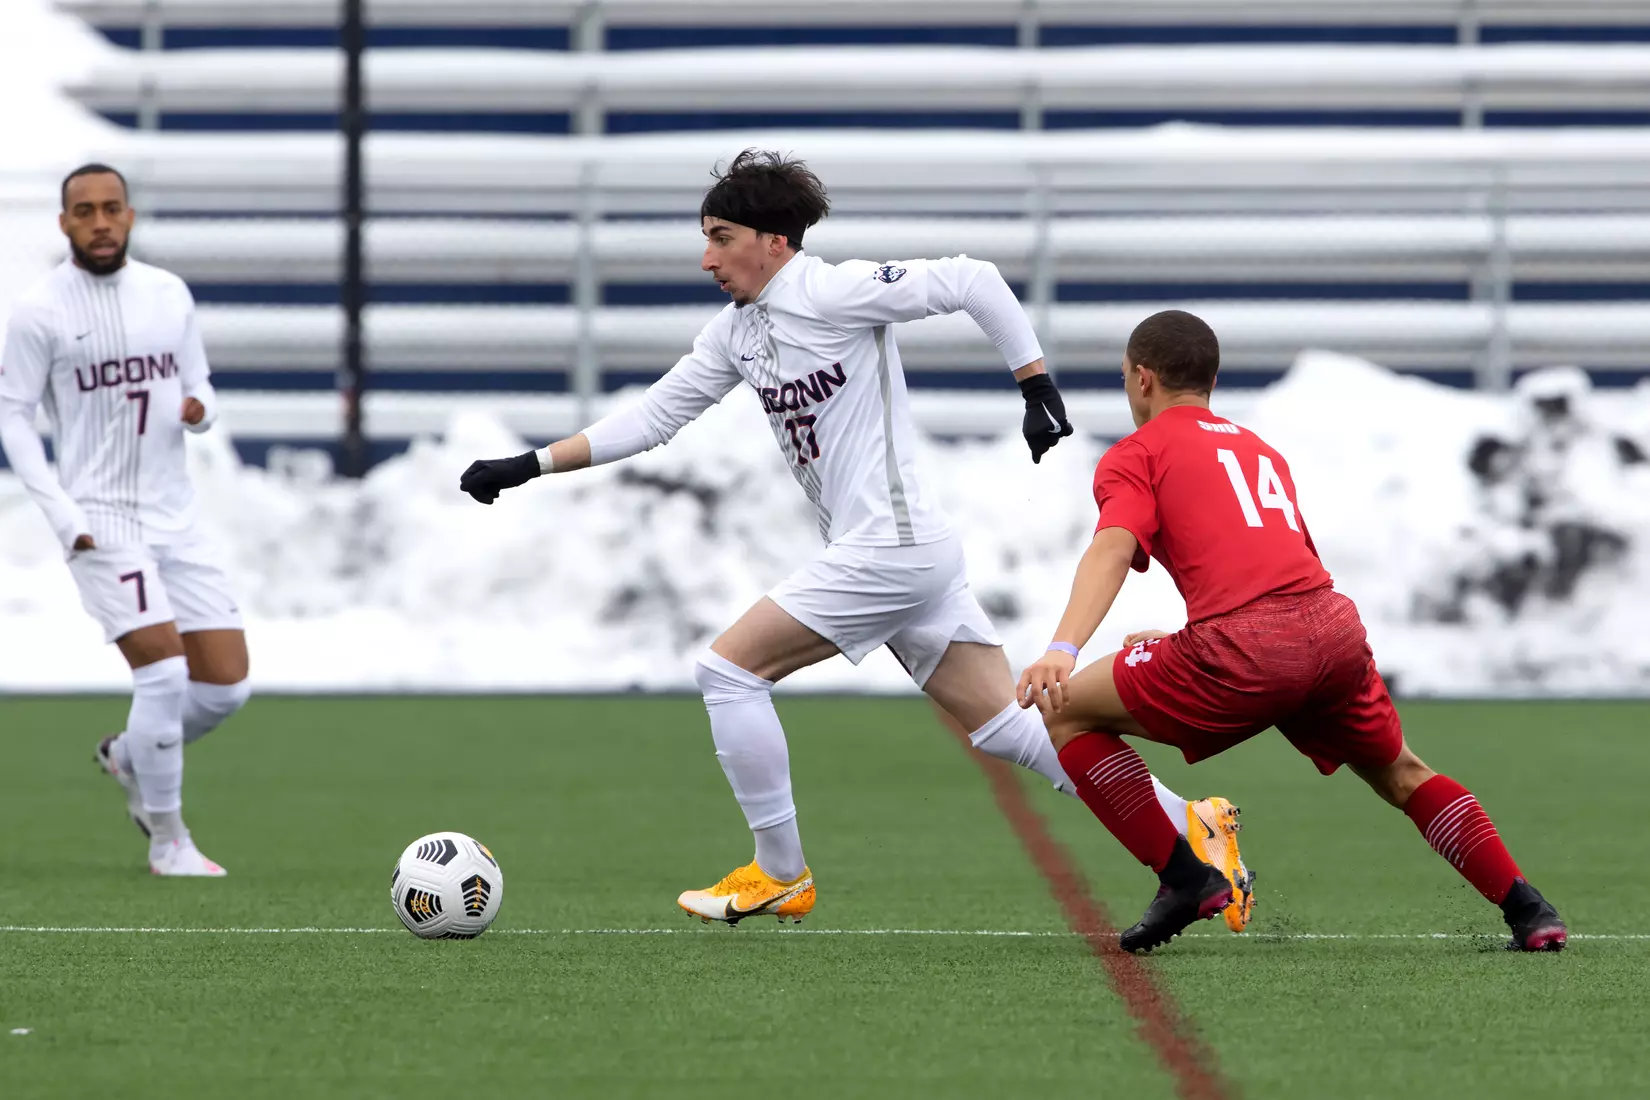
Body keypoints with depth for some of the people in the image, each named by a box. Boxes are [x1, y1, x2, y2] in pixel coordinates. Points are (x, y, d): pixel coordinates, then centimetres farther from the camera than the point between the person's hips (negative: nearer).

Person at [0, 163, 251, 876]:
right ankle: (168, 843, -1)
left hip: (174, 517, 5)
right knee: (164, 673, -17)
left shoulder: (169, 295, 8)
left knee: (227, 684, 3)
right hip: (101, 521, -5)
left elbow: (201, 388, 16)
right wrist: (61, 513, -13)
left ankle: (130, 758, 31)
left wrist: (199, 409, -9)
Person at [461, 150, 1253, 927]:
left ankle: (779, 876, 3)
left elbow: (972, 282, -12)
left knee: (728, 668, -5)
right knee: (1004, 728, 7)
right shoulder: (735, 333, 15)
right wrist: (527, 467, 15)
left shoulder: (832, 292, -11)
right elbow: (652, 417, 20)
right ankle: (1192, 827, 8)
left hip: (890, 546, -9)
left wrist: (1037, 386, -13)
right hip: (897, 551, 9)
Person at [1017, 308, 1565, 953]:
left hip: (1246, 646, -6)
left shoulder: (1136, 454, 13)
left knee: (1067, 712, 11)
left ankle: (1185, 878, 4)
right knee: (1400, 775, 30)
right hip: (1335, 627, 6)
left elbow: (1112, 548, -7)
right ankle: (1528, 913, 23)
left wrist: (1063, 648, -22)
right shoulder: (1262, 451, 32)